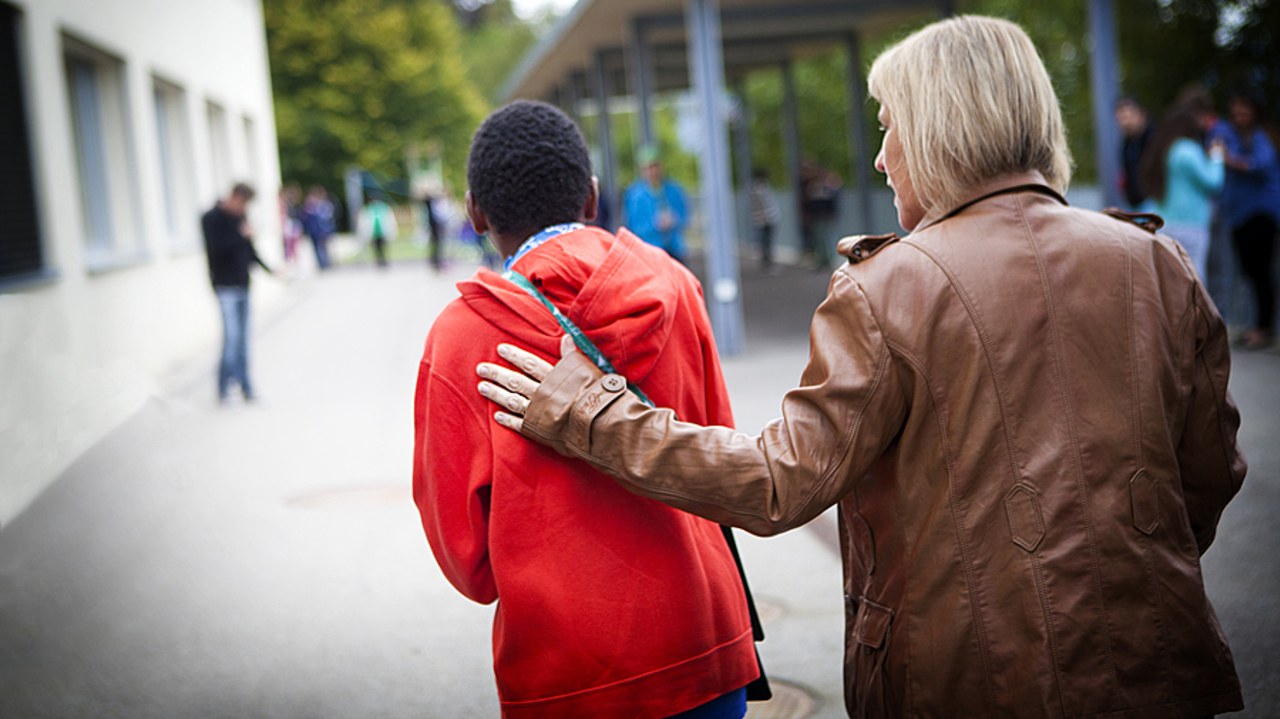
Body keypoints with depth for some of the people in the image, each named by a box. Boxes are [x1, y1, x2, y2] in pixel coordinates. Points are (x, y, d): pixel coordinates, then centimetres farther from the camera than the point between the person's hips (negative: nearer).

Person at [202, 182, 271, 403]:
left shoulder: (239, 217, 12)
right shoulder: (212, 219, -9)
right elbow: (216, 249, -21)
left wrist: (266, 268, 10)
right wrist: (241, 235, -18)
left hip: (242, 285, 7)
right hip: (226, 286, -7)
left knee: (242, 338, 8)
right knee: (232, 335, -11)